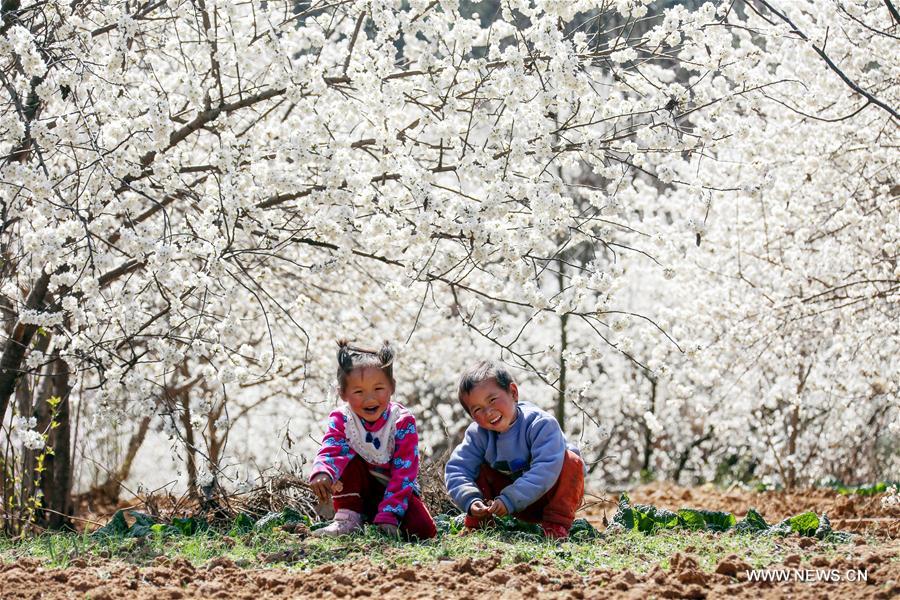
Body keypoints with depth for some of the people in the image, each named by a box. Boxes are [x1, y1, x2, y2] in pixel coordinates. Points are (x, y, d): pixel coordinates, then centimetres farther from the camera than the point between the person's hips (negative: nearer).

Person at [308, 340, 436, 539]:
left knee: (423, 529, -26)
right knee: (350, 459, -26)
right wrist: (322, 473, -58)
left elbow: (403, 473, -21)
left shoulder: (402, 422, -17)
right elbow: (330, 451, -32)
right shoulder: (341, 420, -12)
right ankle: (347, 519, -20)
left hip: (395, 491, -1)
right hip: (359, 492, 1)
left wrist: (388, 516, -31)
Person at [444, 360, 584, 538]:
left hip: (546, 494, -4)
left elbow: (546, 469, -39)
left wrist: (509, 500, -43)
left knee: (571, 462, -30)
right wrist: (470, 500, -35)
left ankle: (556, 523, -24)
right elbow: (456, 469, -16)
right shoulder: (478, 434, -12)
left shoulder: (541, 424, -28)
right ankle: (476, 523, -4)